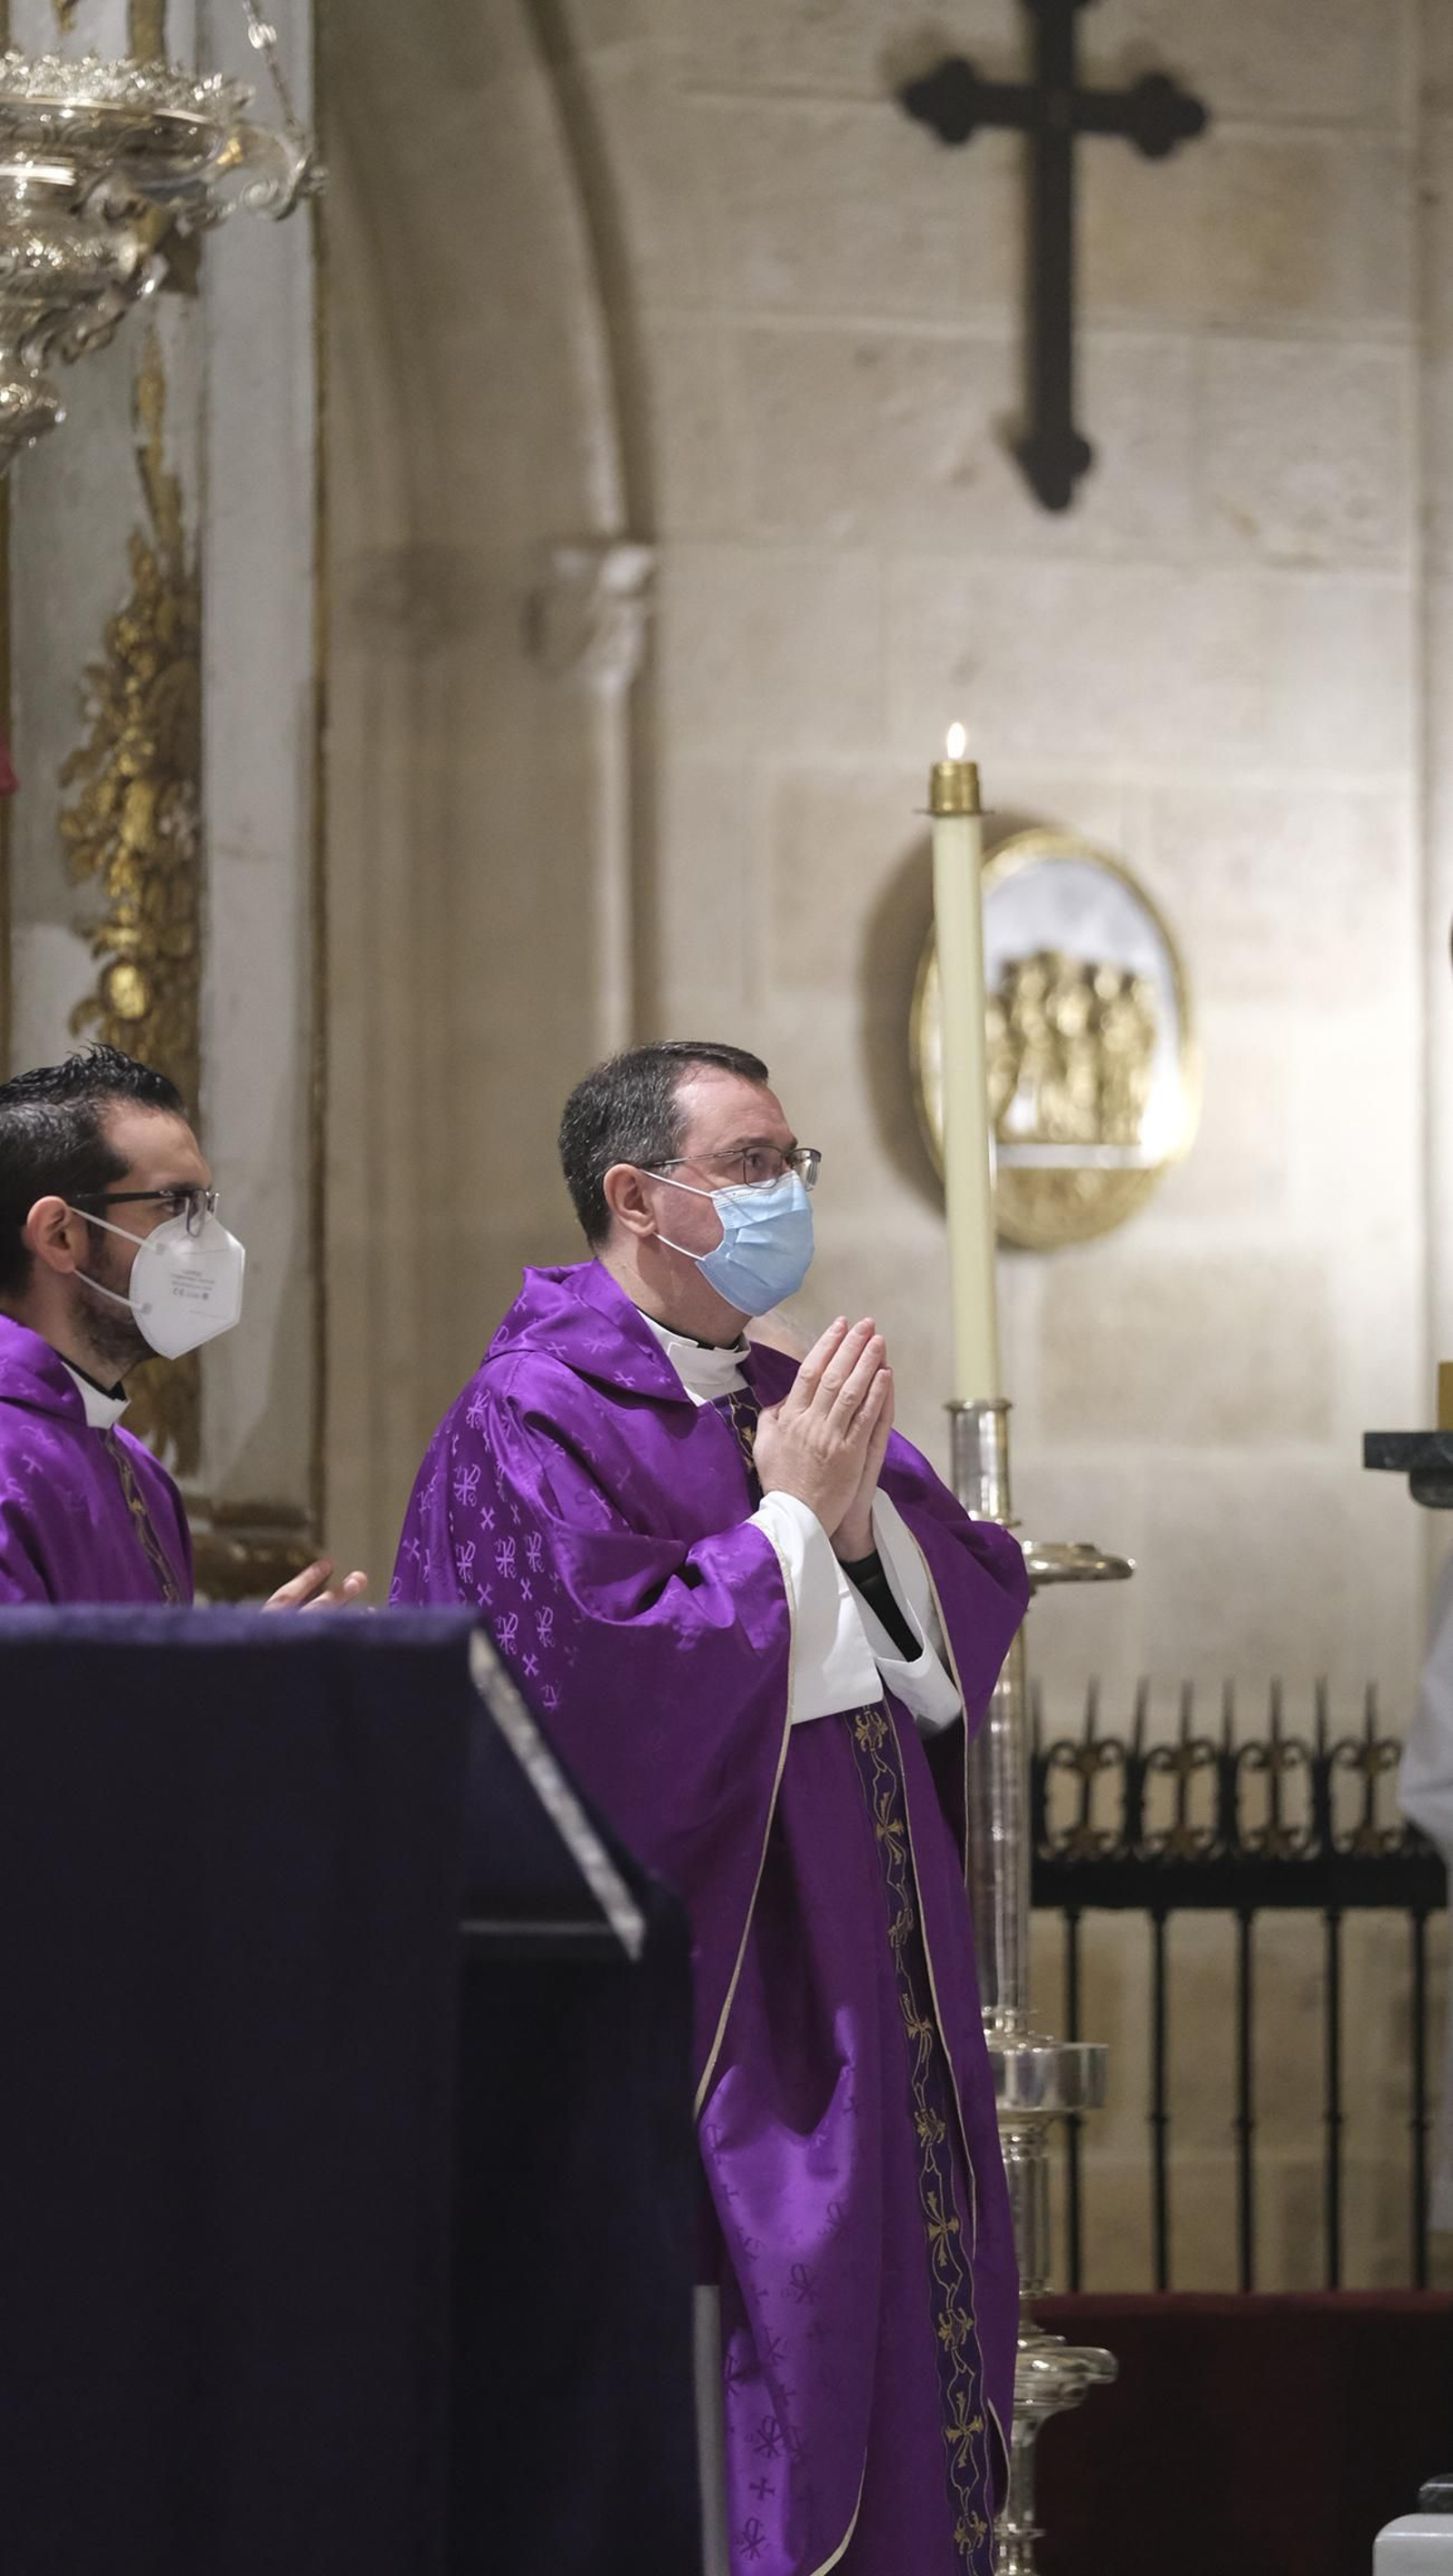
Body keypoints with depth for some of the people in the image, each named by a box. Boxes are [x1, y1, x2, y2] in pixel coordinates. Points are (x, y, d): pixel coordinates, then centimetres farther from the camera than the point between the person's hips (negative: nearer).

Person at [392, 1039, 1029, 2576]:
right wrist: (788, 1518, -14)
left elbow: (969, 1623, 10)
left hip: (868, 1983, 8)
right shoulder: (536, 1419, -10)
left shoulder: (797, 1402, 16)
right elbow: (617, 1690, -21)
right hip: (703, 1979, -8)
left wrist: (866, 1514, -8)